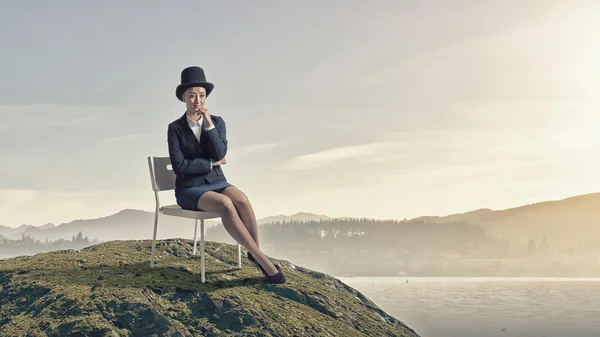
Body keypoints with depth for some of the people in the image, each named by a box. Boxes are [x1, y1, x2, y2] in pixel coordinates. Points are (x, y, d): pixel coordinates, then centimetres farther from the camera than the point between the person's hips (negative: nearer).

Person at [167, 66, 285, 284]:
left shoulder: (217, 122, 5)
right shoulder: (175, 128, -3)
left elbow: (220, 154, -10)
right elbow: (179, 166, -13)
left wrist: (209, 124, -15)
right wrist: (211, 163, -8)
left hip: (216, 183, 3)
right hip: (190, 189, -3)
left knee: (242, 201, -32)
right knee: (226, 205, -34)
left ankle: (255, 254, -17)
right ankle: (262, 259, -29)